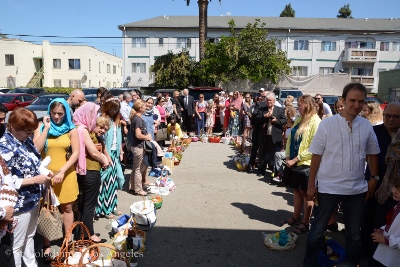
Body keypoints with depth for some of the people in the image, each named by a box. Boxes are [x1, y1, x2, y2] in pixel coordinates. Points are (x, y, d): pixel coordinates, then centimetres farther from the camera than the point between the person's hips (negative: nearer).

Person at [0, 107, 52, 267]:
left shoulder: (25, 140, 1)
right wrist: (34, 180, -24)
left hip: (33, 198, 8)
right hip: (21, 203, -8)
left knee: (30, 236, 25)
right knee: (17, 244, 10)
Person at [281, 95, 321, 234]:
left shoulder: (316, 122, -15)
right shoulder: (299, 120, 10)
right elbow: (290, 139, 12)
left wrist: (295, 159, -18)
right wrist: (288, 156, -1)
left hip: (305, 164, -7)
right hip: (293, 162, 7)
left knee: (305, 192, 5)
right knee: (296, 189, 17)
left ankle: (306, 222, 18)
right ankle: (296, 216, 32)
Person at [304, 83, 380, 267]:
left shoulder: (366, 126, 0)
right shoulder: (327, 124, -10)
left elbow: (372, 153, 12)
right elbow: (316, 155, -7)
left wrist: (374, 178, 7)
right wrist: (311, 184, -6)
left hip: (357, 189, 3)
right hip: (328, 187, -3)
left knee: (354, 233, 18)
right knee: (317, 230, 11)